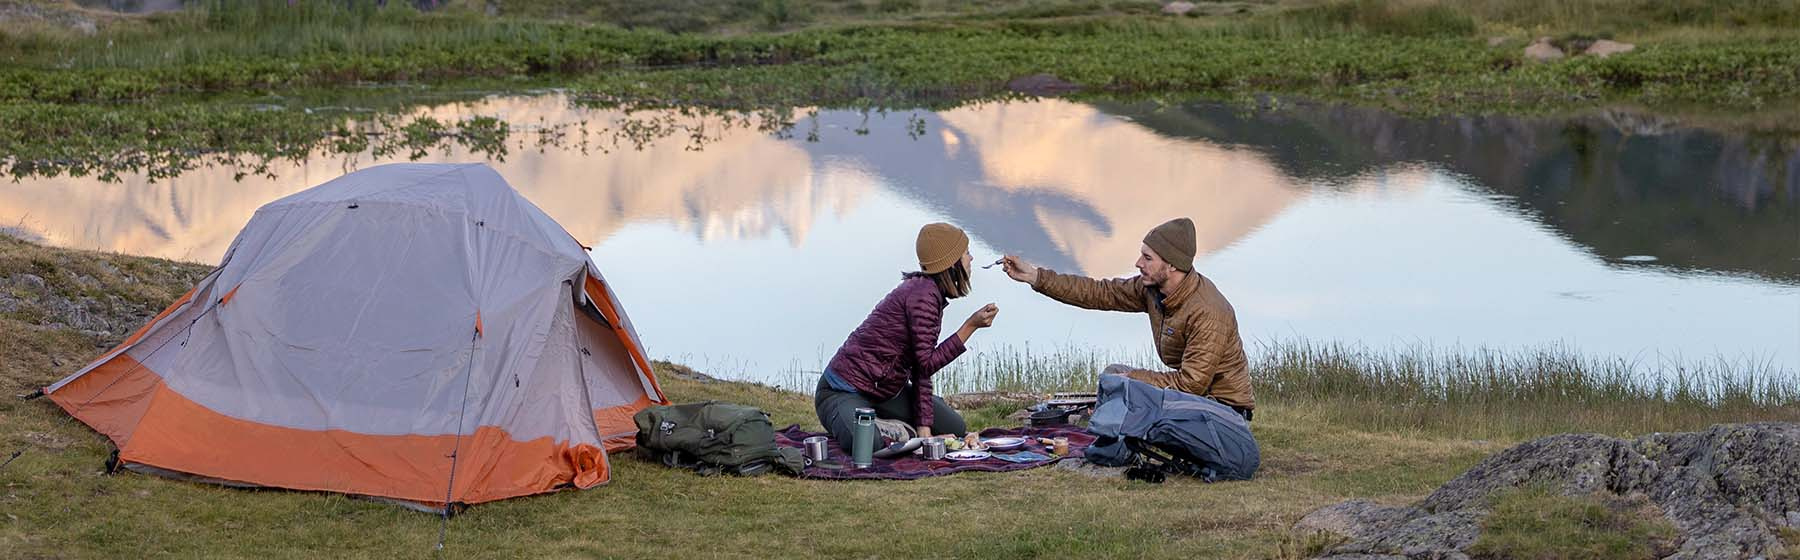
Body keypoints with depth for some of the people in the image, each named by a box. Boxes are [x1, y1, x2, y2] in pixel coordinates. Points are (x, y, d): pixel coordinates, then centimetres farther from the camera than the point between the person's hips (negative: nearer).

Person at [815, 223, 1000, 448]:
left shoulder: (931, 292, 8)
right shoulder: (923, 294, -22)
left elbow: (921, 368, 3)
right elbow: (927, 363, -25)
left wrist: (923, 428, -5)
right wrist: (971, 326, -23)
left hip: (886, 391, 9)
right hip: (844, 393, -9)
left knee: (955, 428, 10)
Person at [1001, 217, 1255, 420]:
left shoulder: (1207, 313, -29)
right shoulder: (1152, 287, -3)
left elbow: (1191, 384, -27)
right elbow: (1102, 293, 3)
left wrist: (1131, 377, -17)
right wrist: (1035, 276, -1)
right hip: (1192, 389, 9)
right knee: (1114, 374, 7)